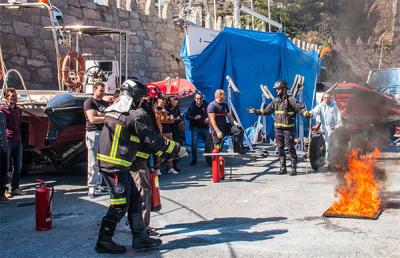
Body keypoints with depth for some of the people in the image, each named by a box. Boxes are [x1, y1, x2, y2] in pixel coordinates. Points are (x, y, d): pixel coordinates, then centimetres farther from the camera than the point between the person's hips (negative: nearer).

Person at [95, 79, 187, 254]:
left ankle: (140, 237, 18)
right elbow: (152, 138, -11)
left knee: (134, 200, 13)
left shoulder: (112, 111, 14)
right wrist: (177, 149, -2)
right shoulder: (132, 116, -15)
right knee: (119, 205, 0)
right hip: (116, 167, -10)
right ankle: (103, 242, 10)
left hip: (107, 163, 10)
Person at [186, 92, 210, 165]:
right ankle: (194, 160, 5)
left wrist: (208, 119, -12)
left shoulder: (206, 105, -2)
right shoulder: (192, 106, -4)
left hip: (204, 127, 1)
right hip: (195, 127, -1)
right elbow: (187, 116, -4)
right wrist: (194, 117, -20)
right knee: (194, 143, -3)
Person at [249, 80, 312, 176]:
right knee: (280, 148, 9)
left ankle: (294, 168, 1)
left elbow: (300, 108, -13)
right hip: (278, 128, 6)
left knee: (291, 148, -5)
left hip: (288, 128, -6)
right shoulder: (275, 101, 13)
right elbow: (266, 110, 20)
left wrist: (306, 114, -31)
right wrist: (256, 111, 18)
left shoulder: (291, 100, -5)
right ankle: (283, 168, 18)